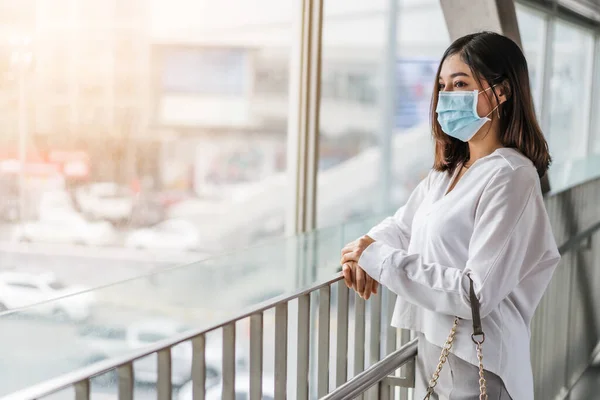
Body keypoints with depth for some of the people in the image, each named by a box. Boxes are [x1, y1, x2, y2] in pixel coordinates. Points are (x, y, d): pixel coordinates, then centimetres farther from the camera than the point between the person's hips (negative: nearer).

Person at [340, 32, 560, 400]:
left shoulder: (509, 177, -17)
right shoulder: (448, 170, 9)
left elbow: (477, 294, -23)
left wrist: (380, 259, -19)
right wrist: (366, 249, -4)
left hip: (475, 369, -8)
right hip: (434, 355, 8)